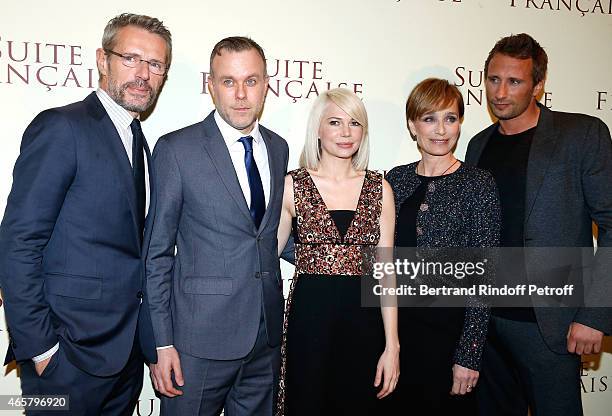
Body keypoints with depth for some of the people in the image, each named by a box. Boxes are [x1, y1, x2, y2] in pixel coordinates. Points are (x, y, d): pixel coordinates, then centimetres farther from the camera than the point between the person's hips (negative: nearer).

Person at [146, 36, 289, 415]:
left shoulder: (279, 148, 6)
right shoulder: (176, 150, -9)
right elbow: (158, 253, -7)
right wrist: (162, 342, -9)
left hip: (267, 334, 5)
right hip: (200, 339, -5)